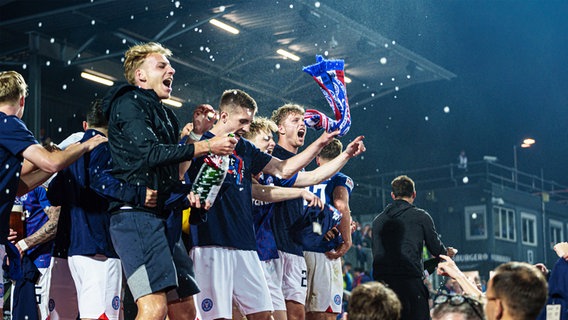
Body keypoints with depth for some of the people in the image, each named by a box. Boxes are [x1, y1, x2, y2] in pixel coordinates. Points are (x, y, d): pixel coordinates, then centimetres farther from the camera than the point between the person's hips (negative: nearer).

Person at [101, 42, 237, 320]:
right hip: (137, 213, -10)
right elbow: (149, 153, -16)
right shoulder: (129, 102, -3)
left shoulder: (163, 113, 24)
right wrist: (206, 146, -12)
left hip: (162, 214, 10)